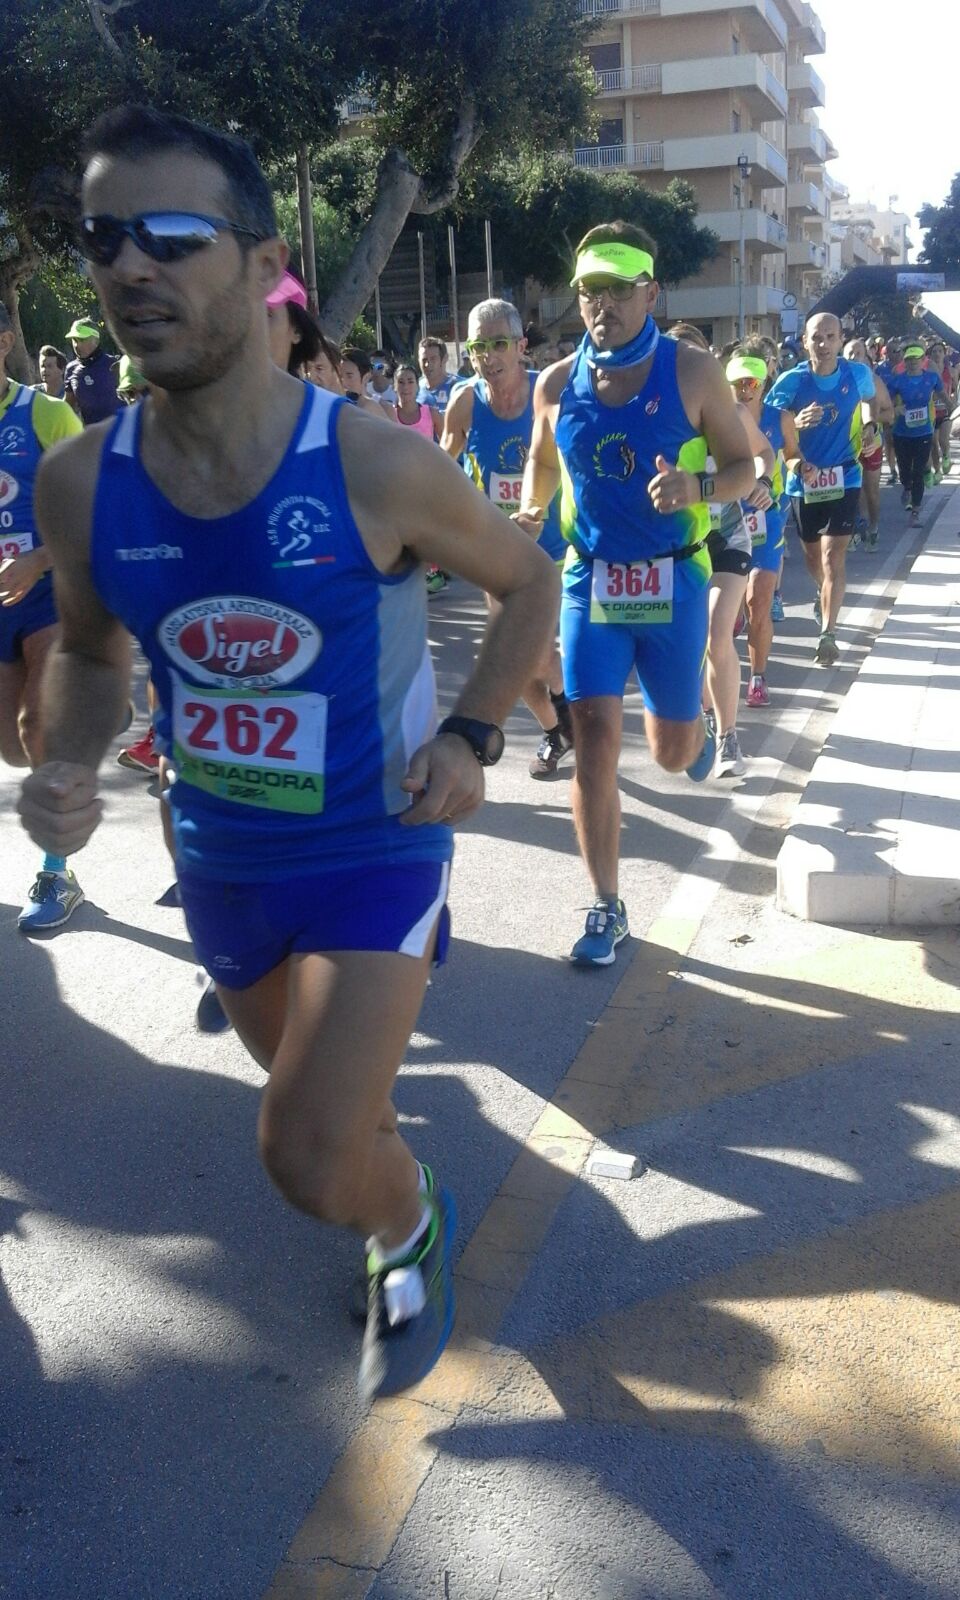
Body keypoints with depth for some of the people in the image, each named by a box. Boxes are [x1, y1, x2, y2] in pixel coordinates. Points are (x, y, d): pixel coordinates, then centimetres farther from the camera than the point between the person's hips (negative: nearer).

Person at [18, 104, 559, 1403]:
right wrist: (68, 762, -13)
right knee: (319, 1094, 25)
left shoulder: (378, 468, -22)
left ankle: (412, 1229, 24)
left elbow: (528, 580, -3)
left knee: (311, 1162, -12)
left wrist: (471, 734, -16)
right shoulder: (80, 485, -13)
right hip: (219, 859, 4)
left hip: (377, 845, -4)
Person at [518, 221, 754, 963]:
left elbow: (744, 466, -2)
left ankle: (698, 728, 50)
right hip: (590, 580, 1)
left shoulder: (693, 372, -8)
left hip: (673, 581, -1)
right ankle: (608, 909, 3)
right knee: (595, 742, -8)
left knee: (672, 753, 9)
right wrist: (530, 512, -2)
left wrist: (697, 489, -23)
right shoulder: (556, 384, 0)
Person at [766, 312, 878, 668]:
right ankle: (825, 592, 50)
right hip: (804, 479, 1)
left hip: (844, 477, -1)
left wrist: (869, 423, -1)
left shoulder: (858, 374, -6)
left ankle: (828, 634, -14)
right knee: (812, 556, 17)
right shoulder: (790, 382, -12)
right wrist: (795, 424, -31)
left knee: (833, 557, -13)